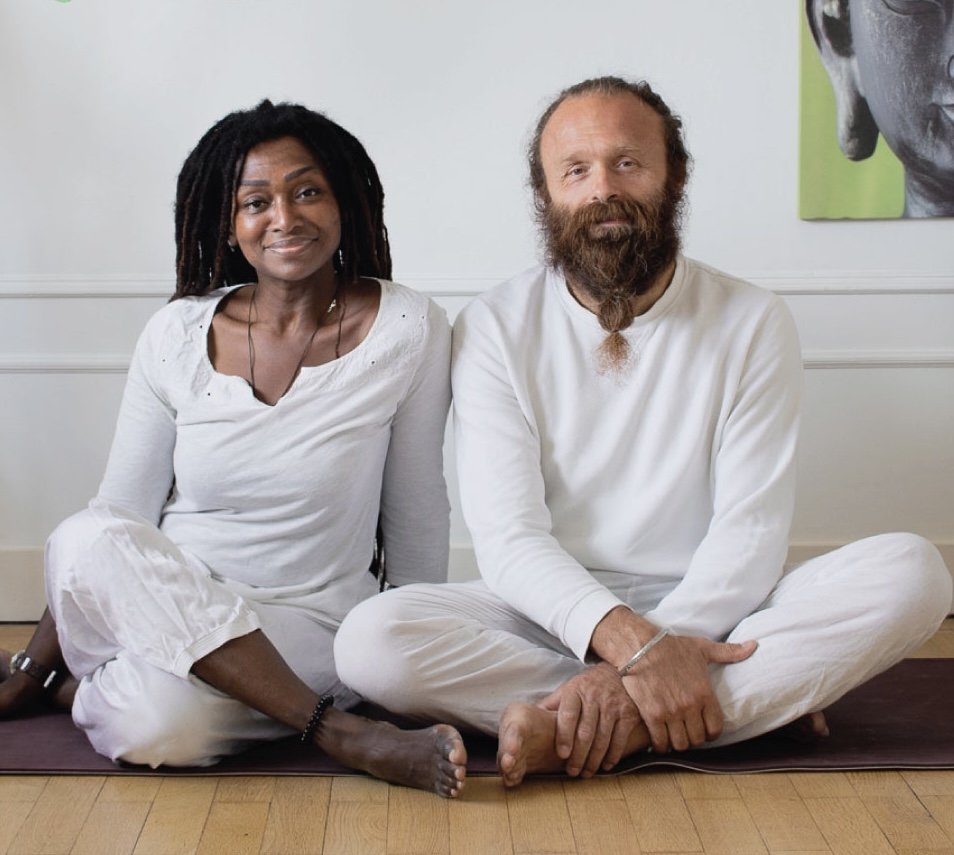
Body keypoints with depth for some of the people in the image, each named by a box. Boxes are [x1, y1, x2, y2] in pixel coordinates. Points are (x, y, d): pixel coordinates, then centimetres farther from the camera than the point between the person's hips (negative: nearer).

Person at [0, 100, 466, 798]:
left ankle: (83, 688, 2)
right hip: (162, 606, 3)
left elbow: (416, 518, 2)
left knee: (155, 723, -36)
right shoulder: (178, 336, 0)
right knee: (85, 541, -34)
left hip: (304, 623, -3)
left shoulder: (407, 330, -5)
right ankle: (342, 734, -26)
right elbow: (117, 515, 4)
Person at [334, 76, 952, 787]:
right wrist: (630, 641, -28)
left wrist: (632, 671, -24)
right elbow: (509, 539, -10)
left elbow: (752, 531, -8)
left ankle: (568, 731, -28)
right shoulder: (494, 327, -2)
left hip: (708, 613, 1)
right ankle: (755, 702, -21)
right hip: (552, 617, 0)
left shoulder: (753, 323, -1)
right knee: (372, 637, -29)